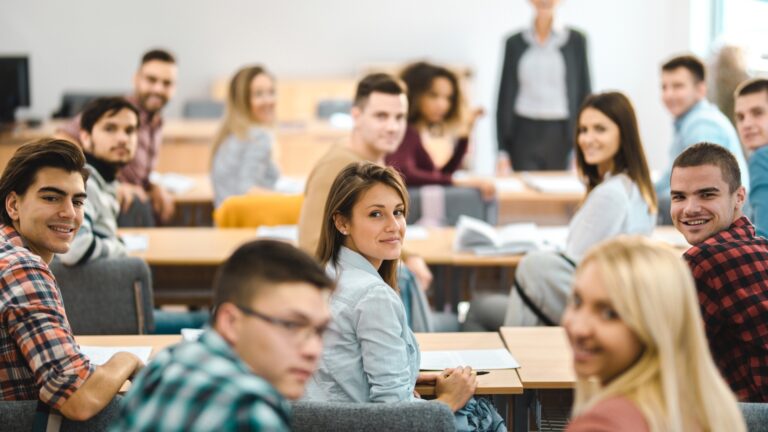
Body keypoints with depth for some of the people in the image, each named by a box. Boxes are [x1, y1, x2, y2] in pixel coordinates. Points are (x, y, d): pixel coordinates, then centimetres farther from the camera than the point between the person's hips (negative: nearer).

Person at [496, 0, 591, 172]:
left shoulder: (575, 40, 2)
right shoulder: (515, 43, 7)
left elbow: (584, 94, 2)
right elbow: (506, 96, 8)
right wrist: (502, 149, 3)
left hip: (560, 134, -1)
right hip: (524, 133, 1)